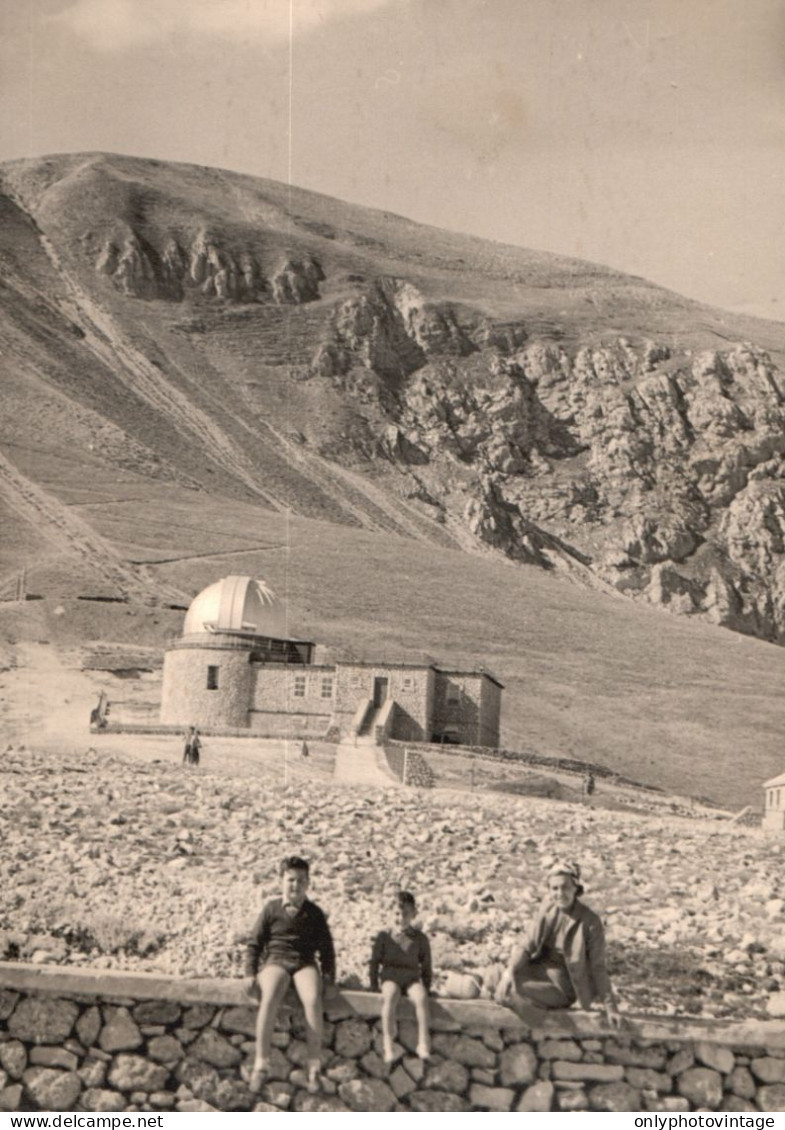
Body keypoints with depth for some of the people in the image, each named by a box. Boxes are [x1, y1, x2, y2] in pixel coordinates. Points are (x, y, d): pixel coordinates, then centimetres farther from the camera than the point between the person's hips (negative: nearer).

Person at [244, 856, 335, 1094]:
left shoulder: (314, 913, 11)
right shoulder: (271, 909, 8)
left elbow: (326, 948, 15)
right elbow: (254, 943, 7)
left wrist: (329, 974, 2)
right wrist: (250, 974, -3)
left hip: (305, 963, 1)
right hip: (275, 960, -1)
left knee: (313, 1000, -32)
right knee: (269, 998, -35)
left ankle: (314, 1068, -26)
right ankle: (261, 1064, -28)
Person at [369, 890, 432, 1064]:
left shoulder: (420, 938, 1)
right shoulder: (384, 936, -1)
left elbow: (426, 965, 8)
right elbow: (374, 962, 5)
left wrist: (426, 989, 4)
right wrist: (374, 986, 1)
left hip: (412, 978, 1)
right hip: (390, 977, -1)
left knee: (421, 998, -30)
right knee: (389, 997, -33)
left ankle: (423, 1044, -26)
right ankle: (388, 1046, -33)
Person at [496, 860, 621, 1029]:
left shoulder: (590, 922, -18)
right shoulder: (548, 909, -4)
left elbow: (598, 968, -12)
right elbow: (528, 947, -4)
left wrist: (610, 1007, -14)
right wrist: (510, 972, -22)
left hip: (564, 988, -5)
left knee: (518, 985, -24)